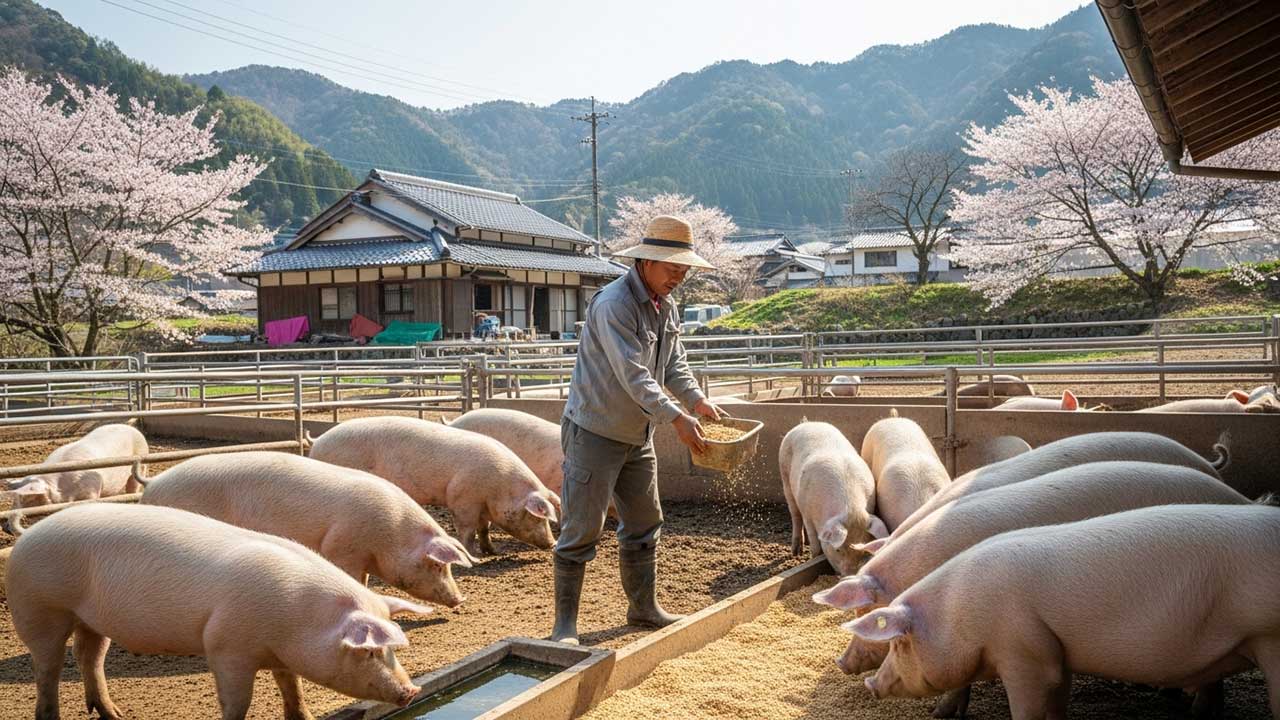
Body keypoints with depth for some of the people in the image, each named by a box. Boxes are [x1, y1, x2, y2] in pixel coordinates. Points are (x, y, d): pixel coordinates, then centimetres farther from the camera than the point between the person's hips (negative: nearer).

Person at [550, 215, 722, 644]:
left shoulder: (666, 307, 8)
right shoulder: (613, 304, -22)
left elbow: (674, 365, 10)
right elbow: (633, 375, -28)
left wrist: (696, 400, -7)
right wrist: (676, 418, -31)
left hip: (638, 435, 9)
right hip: (595, 431, -9)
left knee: (644, 523, 17)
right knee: (581, 529, -4)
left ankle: (644, 607, 32)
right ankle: (565, 624, 6)